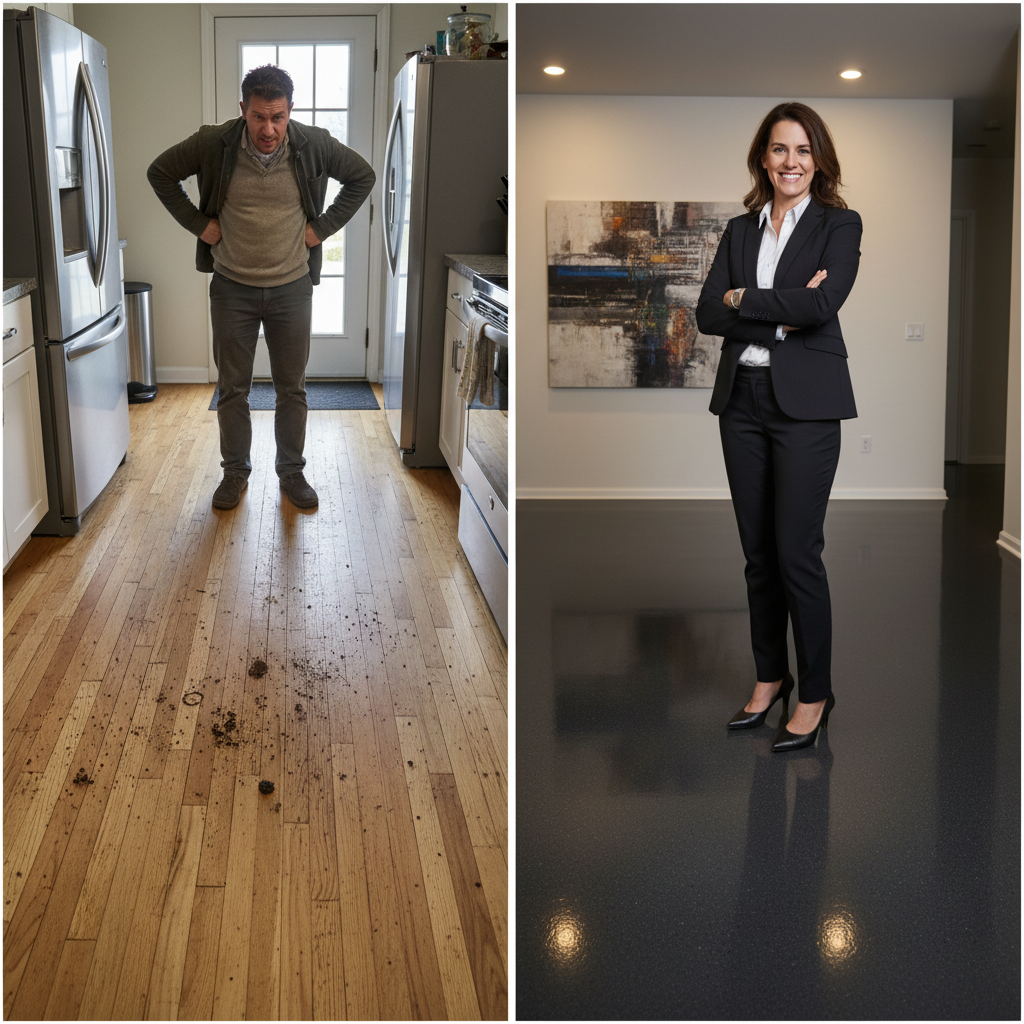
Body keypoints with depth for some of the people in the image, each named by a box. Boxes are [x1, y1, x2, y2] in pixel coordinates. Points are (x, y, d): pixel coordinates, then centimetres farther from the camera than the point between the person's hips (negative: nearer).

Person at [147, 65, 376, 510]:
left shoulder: (314, 145, -12)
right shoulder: (213, 144, -14)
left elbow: (363, 176, 4)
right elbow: (160, 173, 1)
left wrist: (324, 226, -2)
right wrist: (198, 223, -5)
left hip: (292, 287, 0)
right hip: (232, 286, 0)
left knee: (292, 388, 10)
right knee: (232, 388, 10)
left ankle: (292, 471, 26)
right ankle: (235, 470, 27)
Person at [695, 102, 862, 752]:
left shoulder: (840, 224, 0)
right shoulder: (741, 230, 13)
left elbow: (824, 303, -17)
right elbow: (708, 314, 2)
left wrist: (743, 299, -8)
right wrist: (781, 315, -11)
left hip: (805, 404, -5)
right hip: (744, 400, 5)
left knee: (797, 553, -5)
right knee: (758, 551, 10)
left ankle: (815, 693, 8)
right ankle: (770, 676, 24)